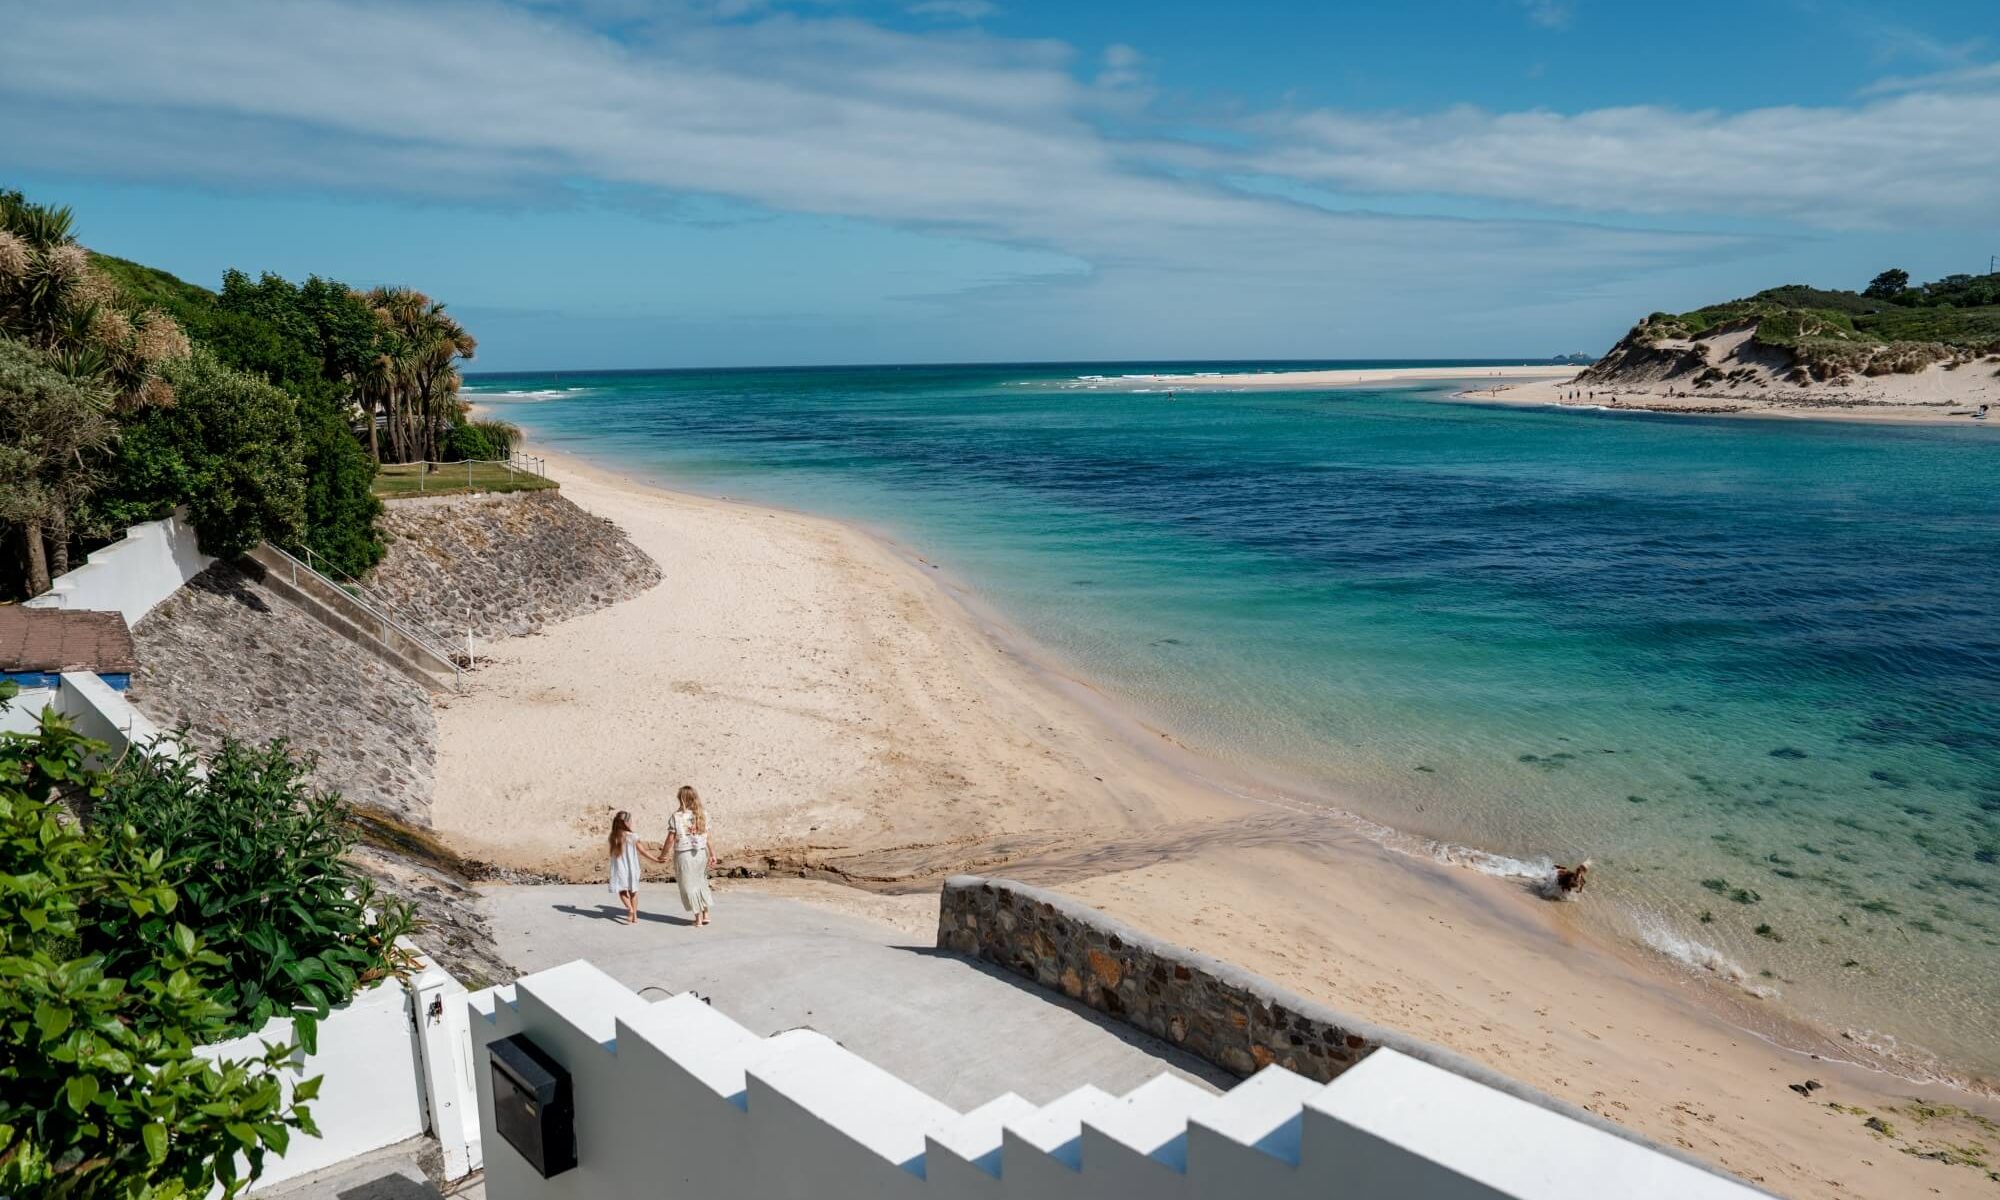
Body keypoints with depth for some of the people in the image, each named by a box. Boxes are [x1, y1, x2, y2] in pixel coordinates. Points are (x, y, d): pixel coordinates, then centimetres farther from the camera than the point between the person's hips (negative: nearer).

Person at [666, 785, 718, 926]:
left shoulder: (676, 817, -12)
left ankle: (698, 917, 12)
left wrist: (666, 853, 4)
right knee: (701, 882, 20)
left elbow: (671, 838, -9)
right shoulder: (702, 815, -1)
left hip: (684, 855, -4)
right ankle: (706, 914, 21)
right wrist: (712, 854, 5)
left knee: (689, 885, 8)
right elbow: (707, 837, 0)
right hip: (701, 852, 4)